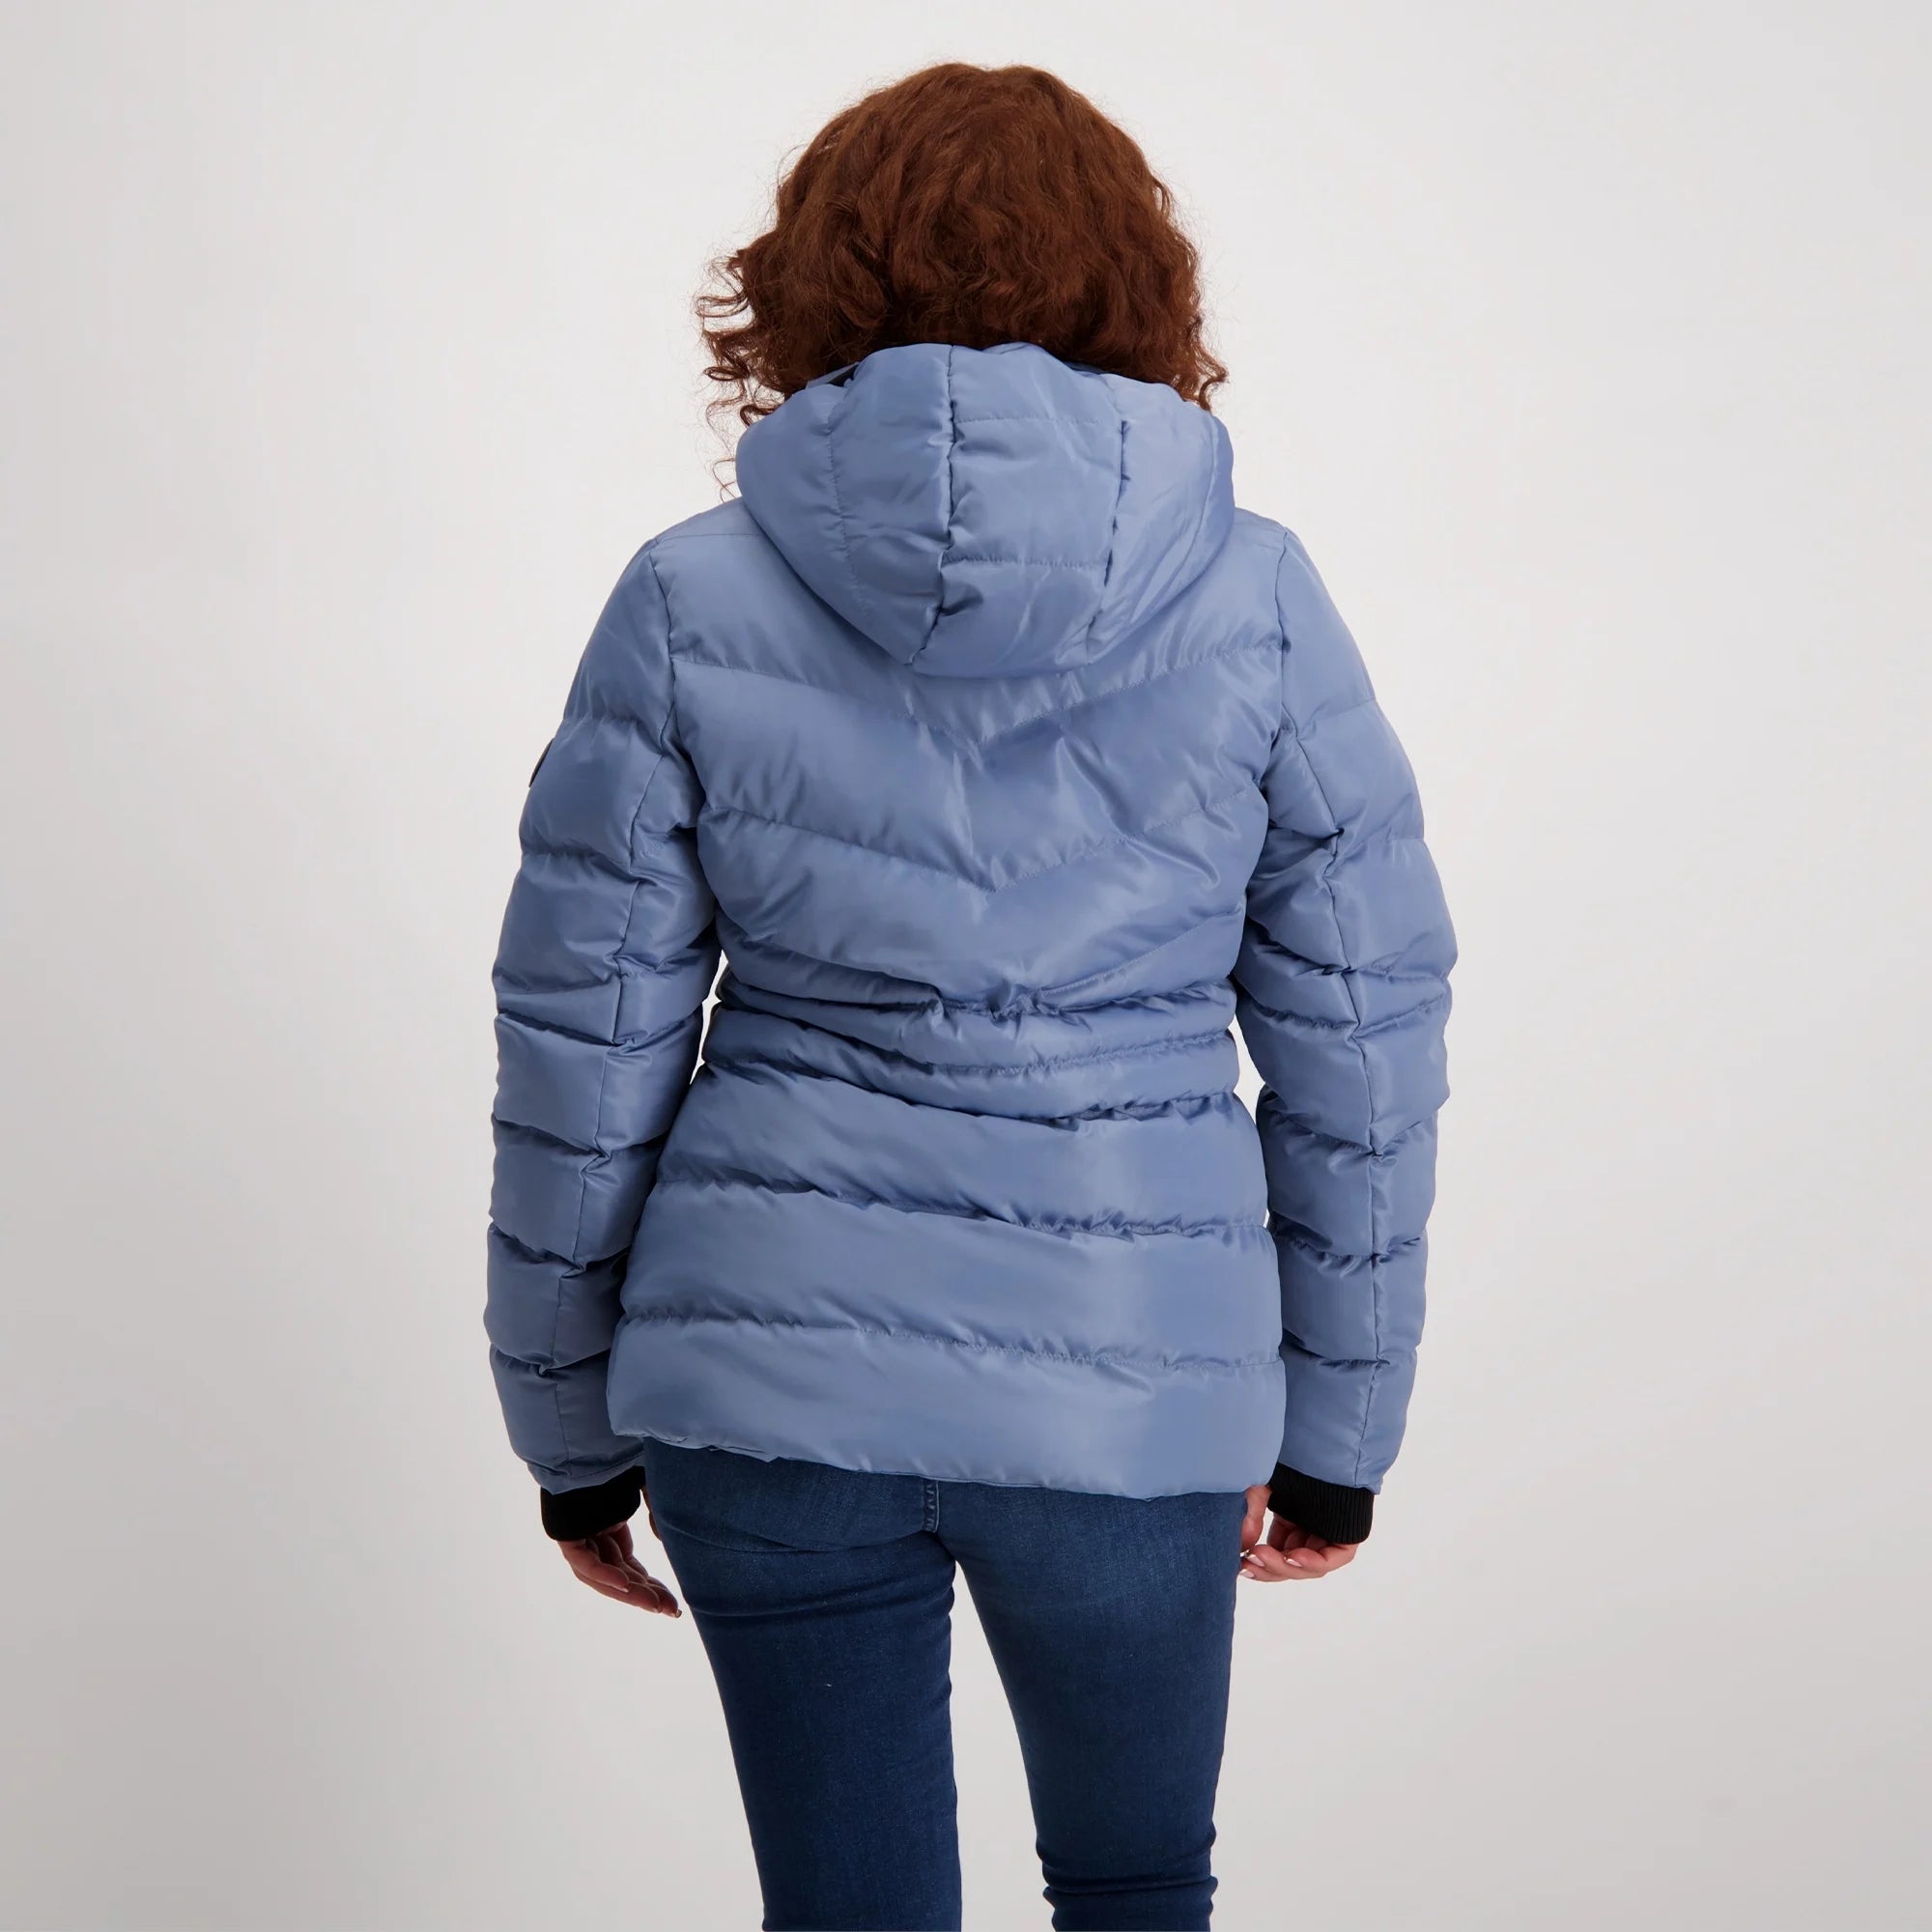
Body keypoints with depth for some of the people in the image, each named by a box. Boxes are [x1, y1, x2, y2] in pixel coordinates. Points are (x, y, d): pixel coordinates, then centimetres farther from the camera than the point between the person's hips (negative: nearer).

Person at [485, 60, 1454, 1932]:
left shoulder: (692, 601, -3)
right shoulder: (1256, 602, -3)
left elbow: (582, 1051, 0)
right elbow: (1361, 1051, 0)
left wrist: (571, 1420, 11)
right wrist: (1339, 1422, 11)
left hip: (769, 1375, 0)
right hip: (1134, 1382, 0)